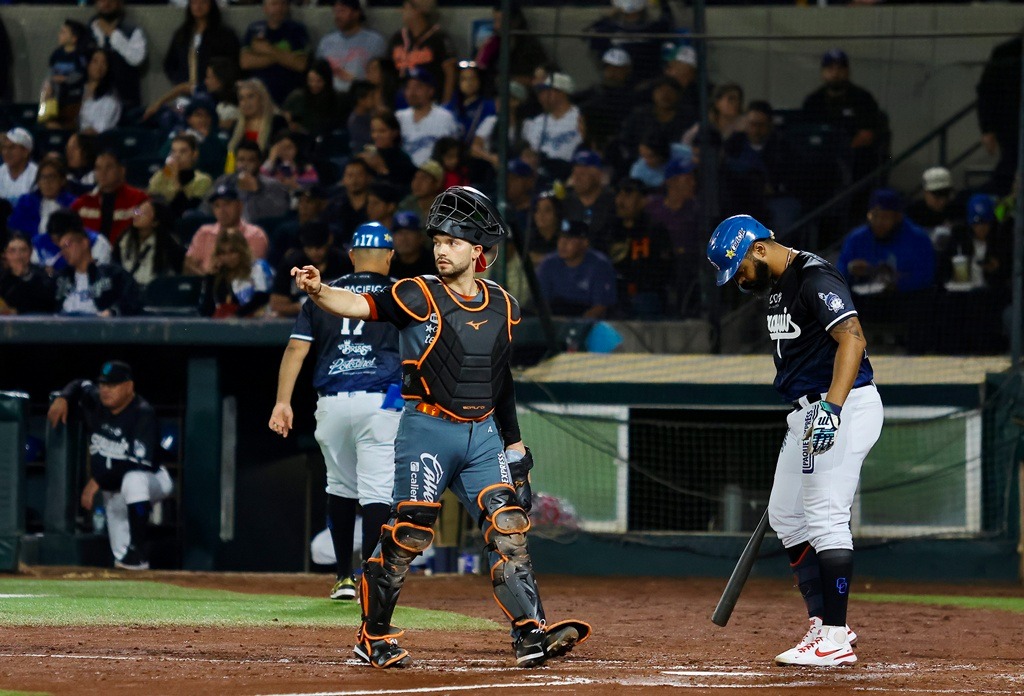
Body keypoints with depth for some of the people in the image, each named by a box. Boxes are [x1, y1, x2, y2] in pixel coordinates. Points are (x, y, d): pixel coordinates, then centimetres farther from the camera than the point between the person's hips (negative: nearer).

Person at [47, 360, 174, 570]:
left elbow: (139, 463, -31)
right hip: (113, 492, 7)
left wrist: (98, 481, -30)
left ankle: (137, 552, -38)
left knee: (133, 480, -43)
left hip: (151, 480, -7)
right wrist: (63, 398, -2)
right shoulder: (95, 402, -1)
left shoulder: (143, 414, -23)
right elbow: (79, 385, 22)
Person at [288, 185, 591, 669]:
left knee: (508, 527, -4)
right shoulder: (419, 296, -6)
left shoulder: (502, 306, 9)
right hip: (428, 428, -4)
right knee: (408, 533, -6)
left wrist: (513, 442, 19)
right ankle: (373, 637, 7)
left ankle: (530, 633, -4)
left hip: (483, 433, 4)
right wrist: (317, 291, -42)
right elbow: (361, 305, -22)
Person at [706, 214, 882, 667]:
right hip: (808, 410, 11)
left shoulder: (814, 279, -17)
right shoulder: (775, 286, 14)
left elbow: (851, 339, -28)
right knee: (786, 518, 15)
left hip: (843, 408, -11)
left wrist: (831, 407, -37)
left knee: (826, 519, -13)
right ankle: (824, 624, 18)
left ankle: (835, 640, -12)